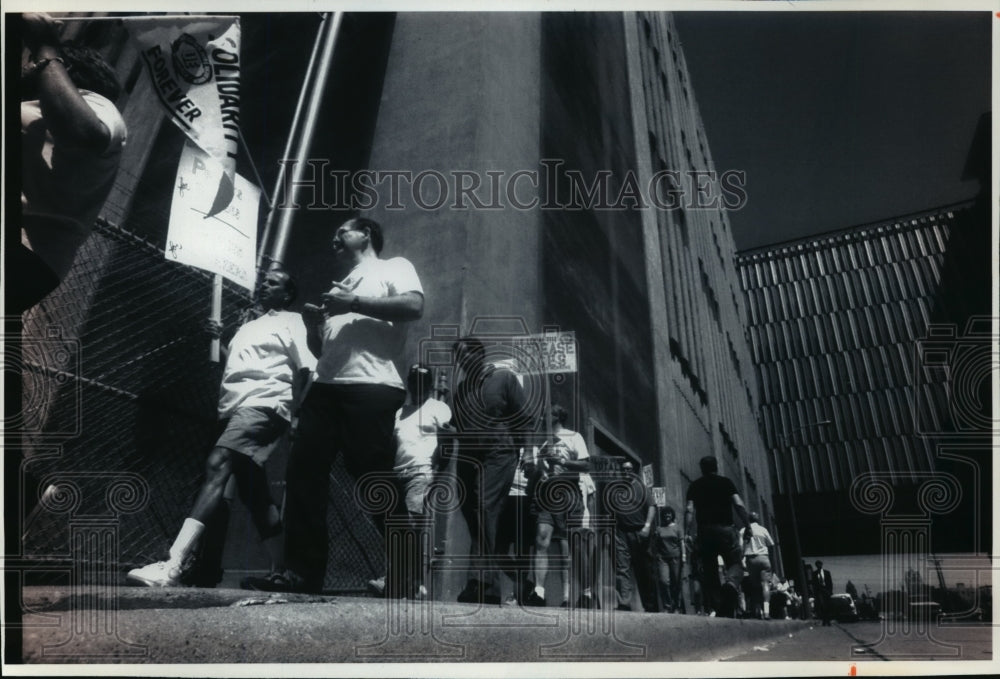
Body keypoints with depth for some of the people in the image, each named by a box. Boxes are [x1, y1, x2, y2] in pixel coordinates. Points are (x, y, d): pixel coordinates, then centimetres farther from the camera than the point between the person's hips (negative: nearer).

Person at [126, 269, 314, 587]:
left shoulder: (290, 322, 9)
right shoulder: (247, 327, 31)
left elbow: (304, 368, -1)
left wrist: (289, 411, -9)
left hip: (263, 404, -9)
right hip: (233, 407, 9)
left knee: (217, 465, -28)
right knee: (252, 491, 7)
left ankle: (173, 566, -39)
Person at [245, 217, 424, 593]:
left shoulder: (394, 267, 12)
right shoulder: (338, 287, 33)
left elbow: (414, 306, -10)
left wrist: (354, 303, -9)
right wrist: (313, 325, 10)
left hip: (371, 387, -8)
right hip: (325, 387, 8)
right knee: (303, 472, -3)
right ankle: (302, 571, 1)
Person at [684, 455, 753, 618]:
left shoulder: (695, 485, 12)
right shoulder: (726, 482, 11)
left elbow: (690, 510, -1)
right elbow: (739, 505, -1)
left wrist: (687, 534, -3)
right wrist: (748, 527, 3)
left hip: (705, 531, 1)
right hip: (726, 529, -1)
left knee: (709, 570, 8)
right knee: (735, 563, 5)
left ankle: (718, 608, 2)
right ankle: (731, 584, -28)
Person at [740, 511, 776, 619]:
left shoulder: (743, 531, 8)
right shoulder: (763, 530, 8)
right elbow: (771, 545, 10)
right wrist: (770, 557, 23)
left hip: (751, 559, 1)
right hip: (763, 557, -1)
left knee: (754, 585, 10)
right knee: (765, 583, -8)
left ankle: (757, 610, 9)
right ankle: (766, 609, -25)